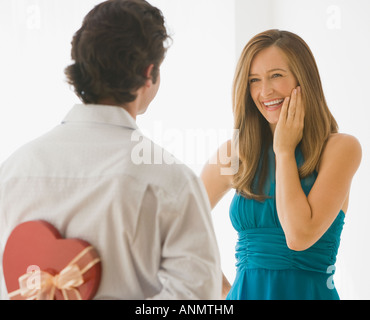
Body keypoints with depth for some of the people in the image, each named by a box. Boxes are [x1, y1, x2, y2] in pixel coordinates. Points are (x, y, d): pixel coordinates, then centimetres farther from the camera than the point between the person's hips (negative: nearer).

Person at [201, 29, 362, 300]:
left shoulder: (340, 148, -8)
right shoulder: (234, 153, 1)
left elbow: (299, 235, -19)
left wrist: (284, 150, -11)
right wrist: (222, 289, -1)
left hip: (308, 290, -3)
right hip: (243, 292, 3)